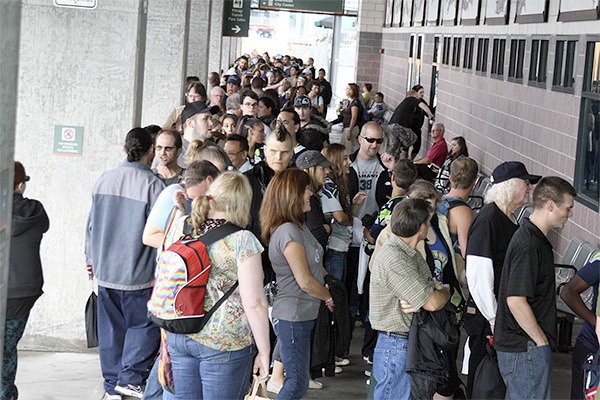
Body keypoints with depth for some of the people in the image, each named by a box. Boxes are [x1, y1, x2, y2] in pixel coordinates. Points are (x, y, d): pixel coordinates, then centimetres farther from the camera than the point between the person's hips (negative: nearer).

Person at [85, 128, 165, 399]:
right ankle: (130, 378, -2)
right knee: (144, 325, 8)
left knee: (111, 328, 13)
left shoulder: (104, 180, 3)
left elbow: (92, 223, 11)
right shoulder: (153, 185, -14)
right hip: (138, 274, -5)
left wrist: (90, 257, 23)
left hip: (104, 271, 5)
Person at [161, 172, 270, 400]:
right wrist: (264, 352, -7)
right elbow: (255, 303, -16)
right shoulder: (242, 240, -14)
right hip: (224, 344, -5)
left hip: (176, 338, 5)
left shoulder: (179, 227, 2)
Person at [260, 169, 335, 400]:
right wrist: (328, 295, -4)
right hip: (293, 318, -10)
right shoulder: (288, 232, -21)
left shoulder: (299, 227, 10)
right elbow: (305, 282, -21)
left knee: (297, 381, 15)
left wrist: (324, 290, -7)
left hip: (304, 315, 10)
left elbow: (313, 265, 11)